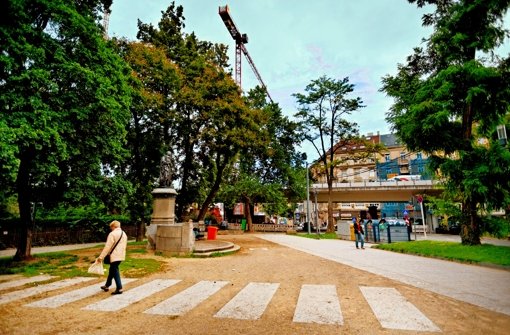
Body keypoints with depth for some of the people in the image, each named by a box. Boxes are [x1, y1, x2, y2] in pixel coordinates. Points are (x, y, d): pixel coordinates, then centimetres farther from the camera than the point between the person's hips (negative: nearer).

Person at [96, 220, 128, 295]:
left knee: (115, 271, -1)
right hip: (121, 256, 8)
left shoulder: (112, 234, -13)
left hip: (115, 256, -8)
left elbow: (107, 247, -16)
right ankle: (107, 285, 34)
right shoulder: (124, 234, 12)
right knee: (112, 270, 21)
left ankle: (119, 288, -1)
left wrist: (101, 257, -12)